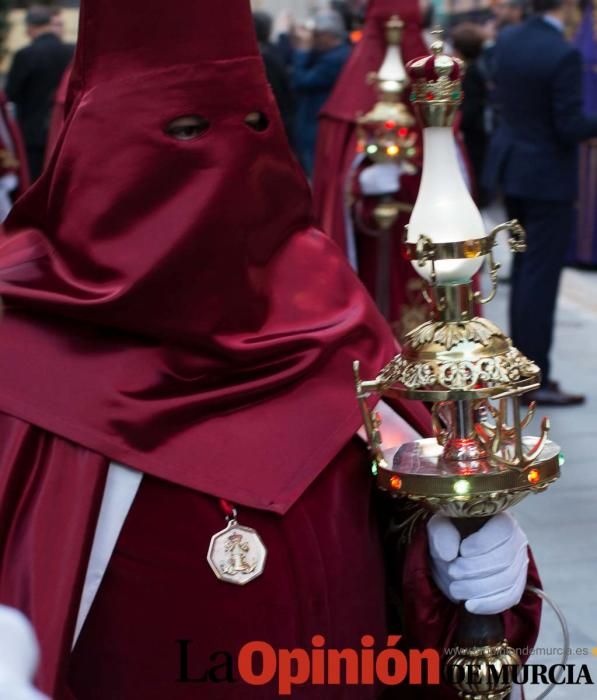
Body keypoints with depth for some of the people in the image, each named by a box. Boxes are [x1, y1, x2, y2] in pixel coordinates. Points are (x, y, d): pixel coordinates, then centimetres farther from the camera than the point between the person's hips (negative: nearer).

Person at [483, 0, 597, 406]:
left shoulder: (507, 42, 0)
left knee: (524, 269, 19)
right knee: (541, 277, -2)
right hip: (549, 178, -8)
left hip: (511, 166, 8)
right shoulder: (563, 54, -22)